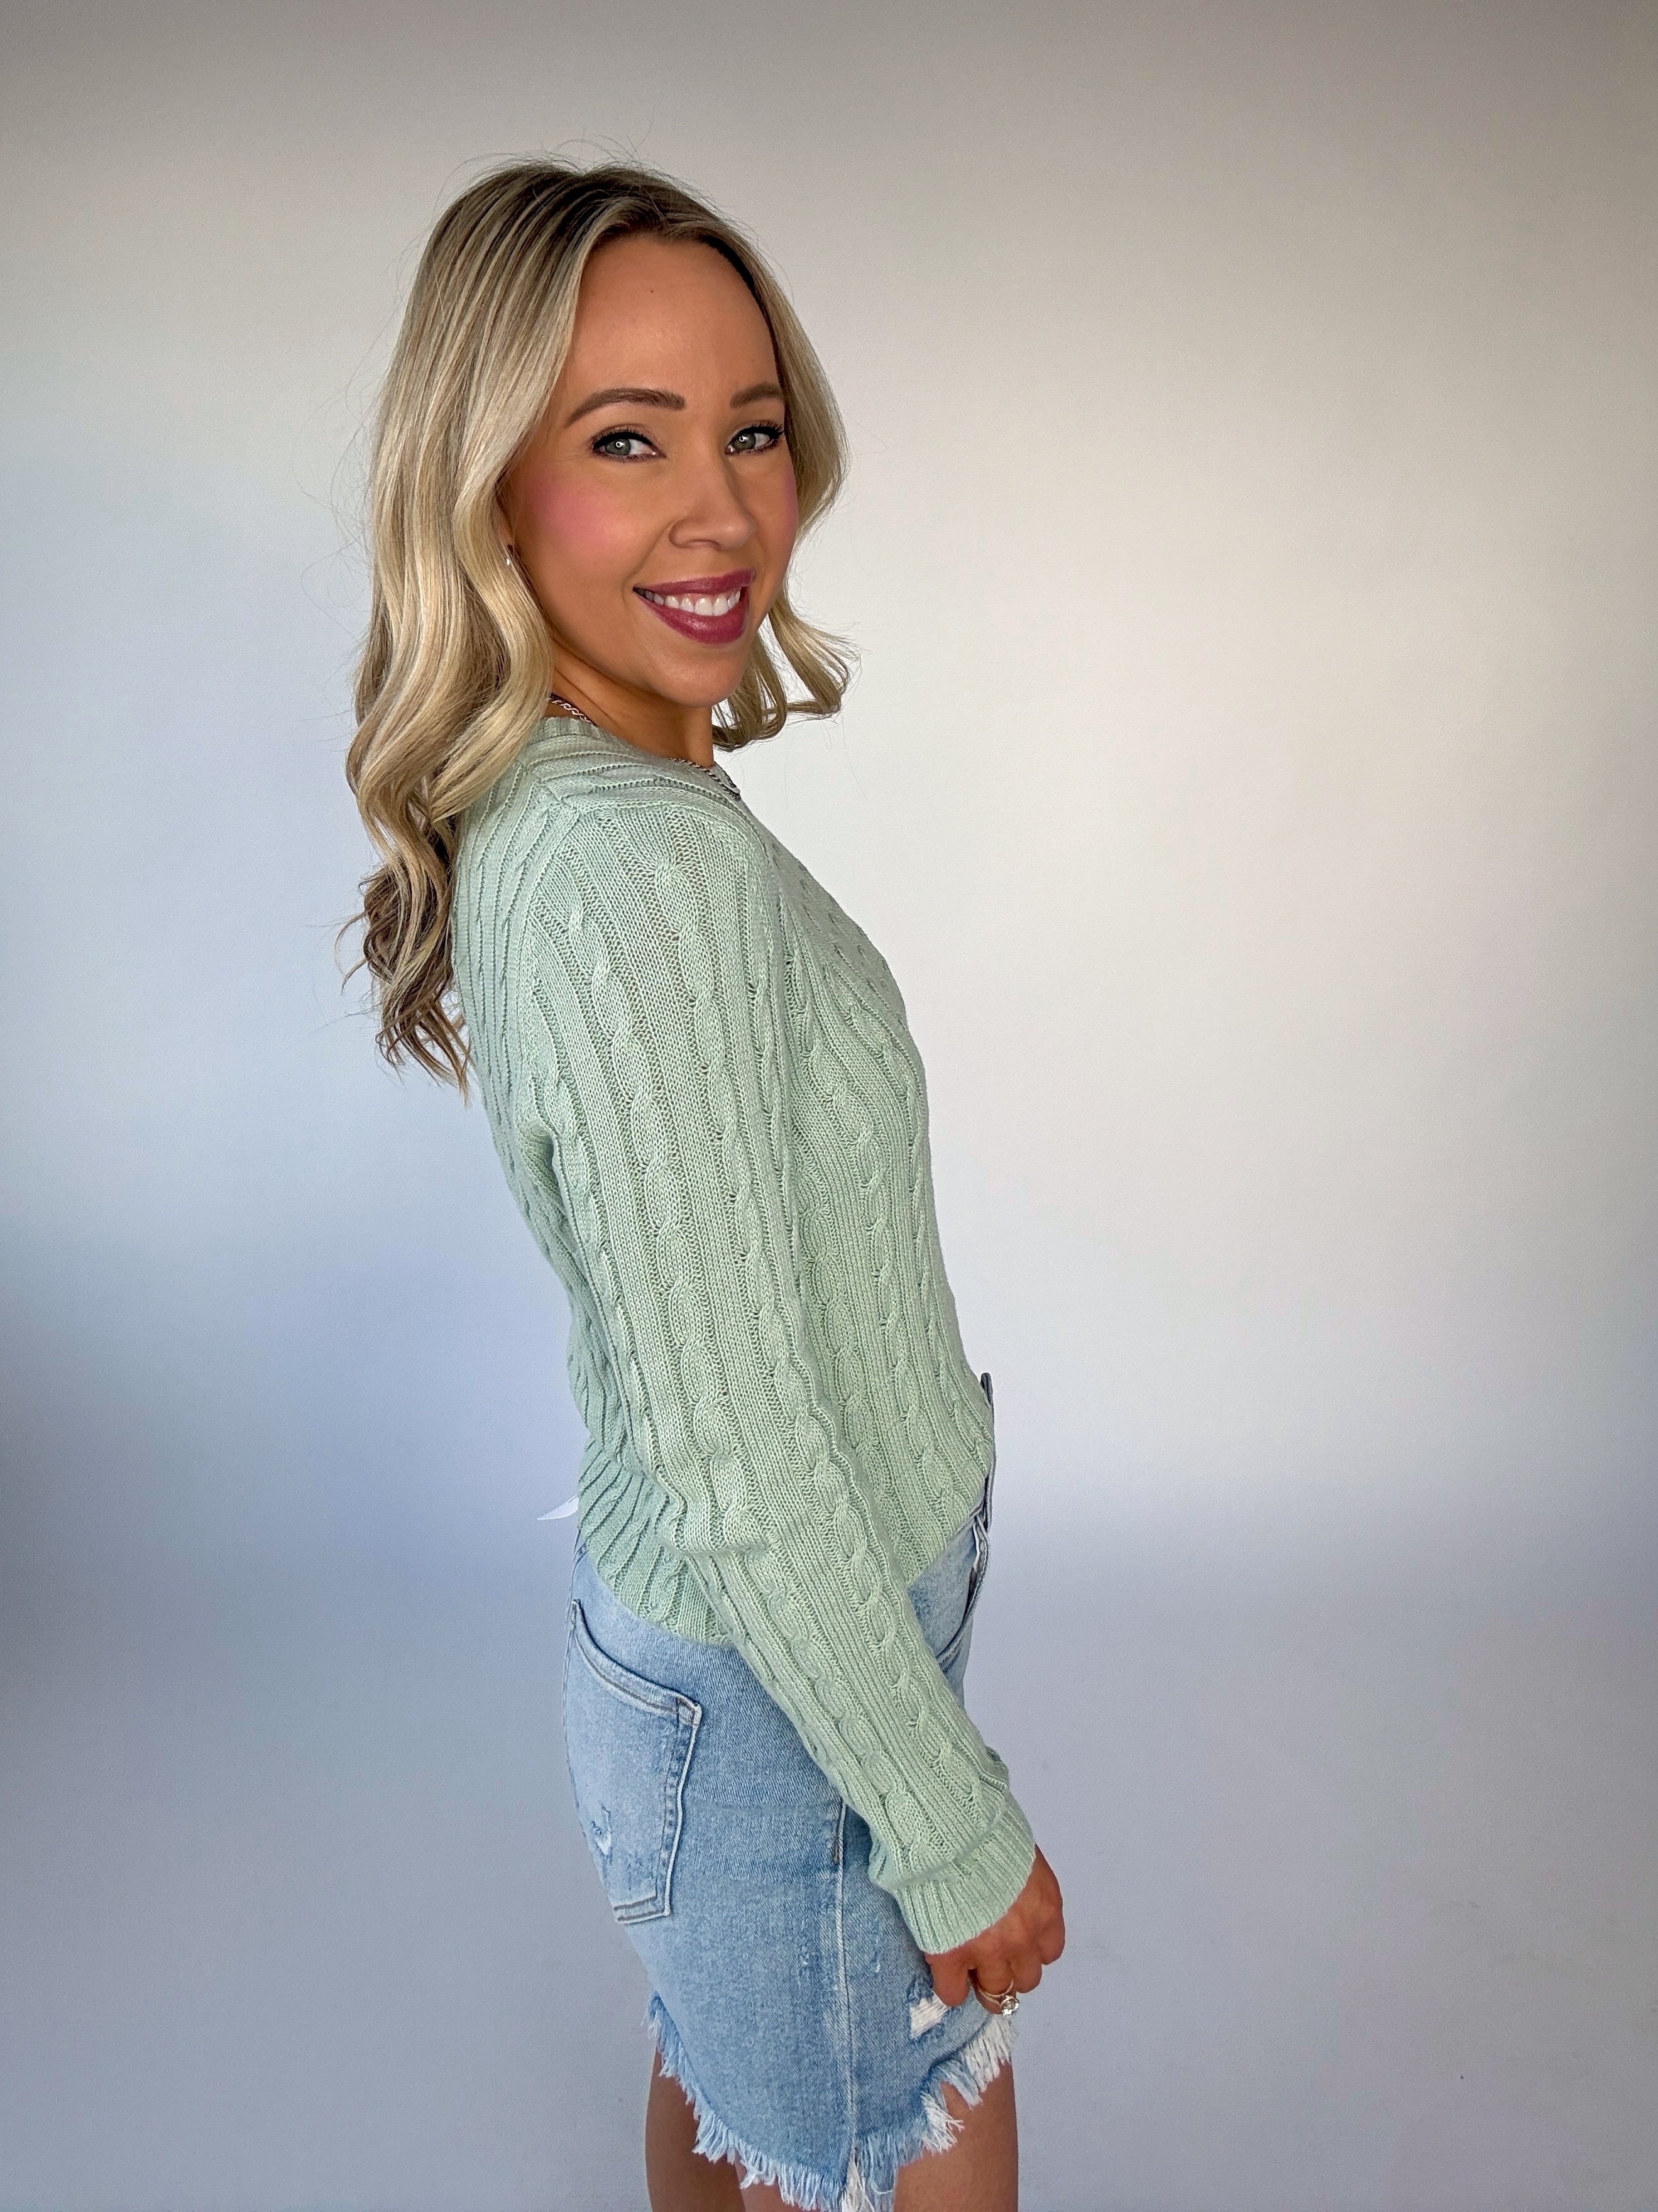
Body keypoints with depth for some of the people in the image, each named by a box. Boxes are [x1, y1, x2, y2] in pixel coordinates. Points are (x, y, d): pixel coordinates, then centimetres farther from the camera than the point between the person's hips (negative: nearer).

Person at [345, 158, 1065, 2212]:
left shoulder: (559, 807, 0)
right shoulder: (642, 871, -31)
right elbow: (744, 1480, -27)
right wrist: (958, 1829, -15)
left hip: (682, 1638, 9)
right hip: (791, 1701, -8)